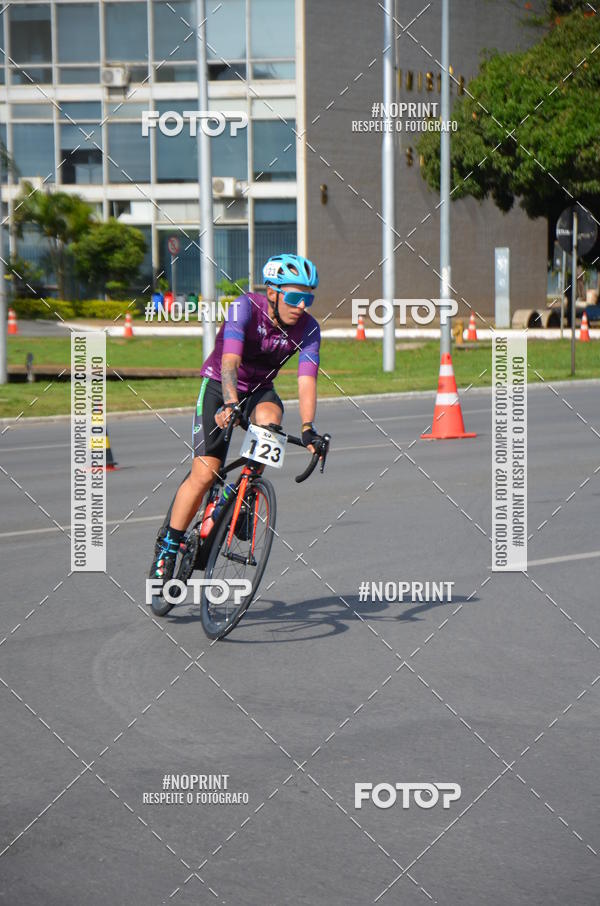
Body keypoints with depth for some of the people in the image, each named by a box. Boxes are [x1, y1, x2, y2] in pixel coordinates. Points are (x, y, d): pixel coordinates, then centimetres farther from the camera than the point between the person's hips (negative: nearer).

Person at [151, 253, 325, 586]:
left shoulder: (308, 328, -17)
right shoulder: (245, 307, -27)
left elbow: (306, 380, -26)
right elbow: (229, 362, -38)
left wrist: (308, 428, -41)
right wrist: (230, 404, -55)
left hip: (259, 389, 3)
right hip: (219, 385, -3)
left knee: (269, 417, -33)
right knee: (204, 473, -14)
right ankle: (168, 548, 1)